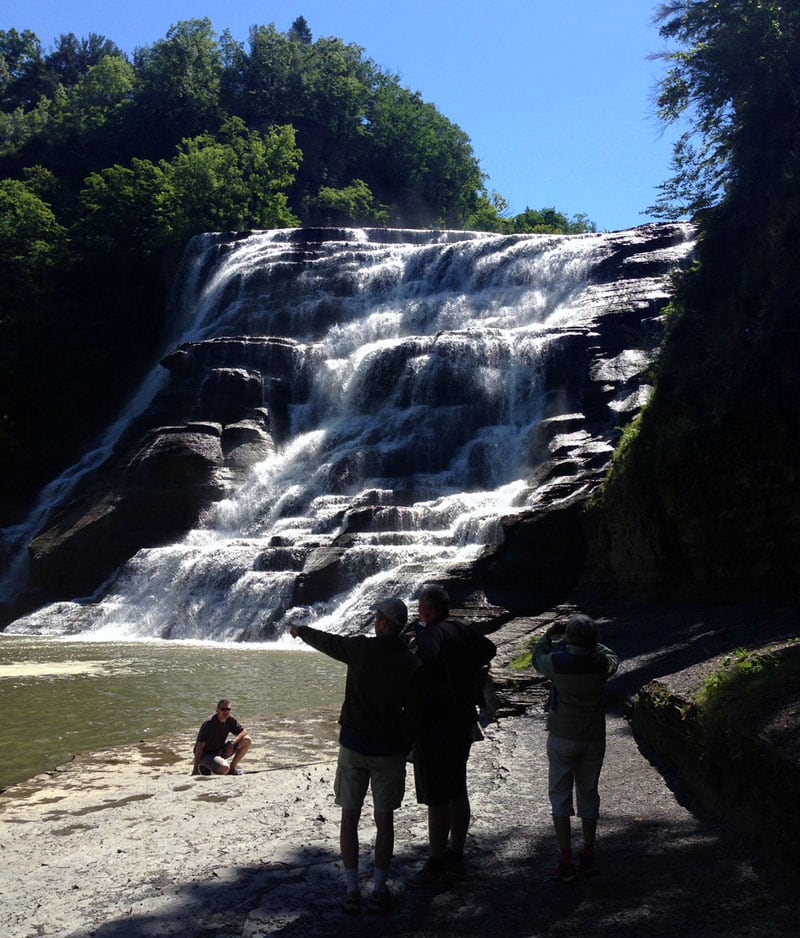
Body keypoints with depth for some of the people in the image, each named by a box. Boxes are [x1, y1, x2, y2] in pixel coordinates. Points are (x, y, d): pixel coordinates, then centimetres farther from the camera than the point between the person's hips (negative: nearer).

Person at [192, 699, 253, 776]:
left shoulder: (230, 720, -4)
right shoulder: (209, 723, -23)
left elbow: (244, 732, -2)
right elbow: (200, 746, -22)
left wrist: (233, 742, -22)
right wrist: (195, 768, -24)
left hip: (220, 752, 7)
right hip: (206, 755, -7)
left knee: (247, 741, -7)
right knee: (225, 768, -36)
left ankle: (232, 768, 3)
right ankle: (205, 769, -5)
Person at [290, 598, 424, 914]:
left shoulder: (360, 648, -7)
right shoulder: (412, 664, -8)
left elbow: (325, 641, 11)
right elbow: (413, 714, -6)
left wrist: (300, 631, 31)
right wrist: (405, 747, 9)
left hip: (353, 745, 0)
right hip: (389, 751, 0)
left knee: (350, 818, 10)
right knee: (384, 820, 11)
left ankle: (352, 890, 11)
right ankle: (379, 890, 13)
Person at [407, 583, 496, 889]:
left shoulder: (432, 635, -19)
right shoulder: (462, 630, 6)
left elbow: (425, 660, -41)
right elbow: (489, 650, 24)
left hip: (436, 727, -9)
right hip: (464, 722, 9)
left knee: (437, 799, 1)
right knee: (457, 792, 17)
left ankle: (436, 868, 10)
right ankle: (456, 858, 28)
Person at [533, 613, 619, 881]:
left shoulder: (557, 662, -18)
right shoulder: (601, 663, -13)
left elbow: (538, 658, 5)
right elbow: (613, 658, 11)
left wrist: (548, 636, 16)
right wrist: (590, 643, 18)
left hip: (561, 739, -2)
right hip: (594, 740, 2)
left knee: (560, 796, 6)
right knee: (588, 794, 16)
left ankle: (566, 862, 5)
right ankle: (588, 857, 24)